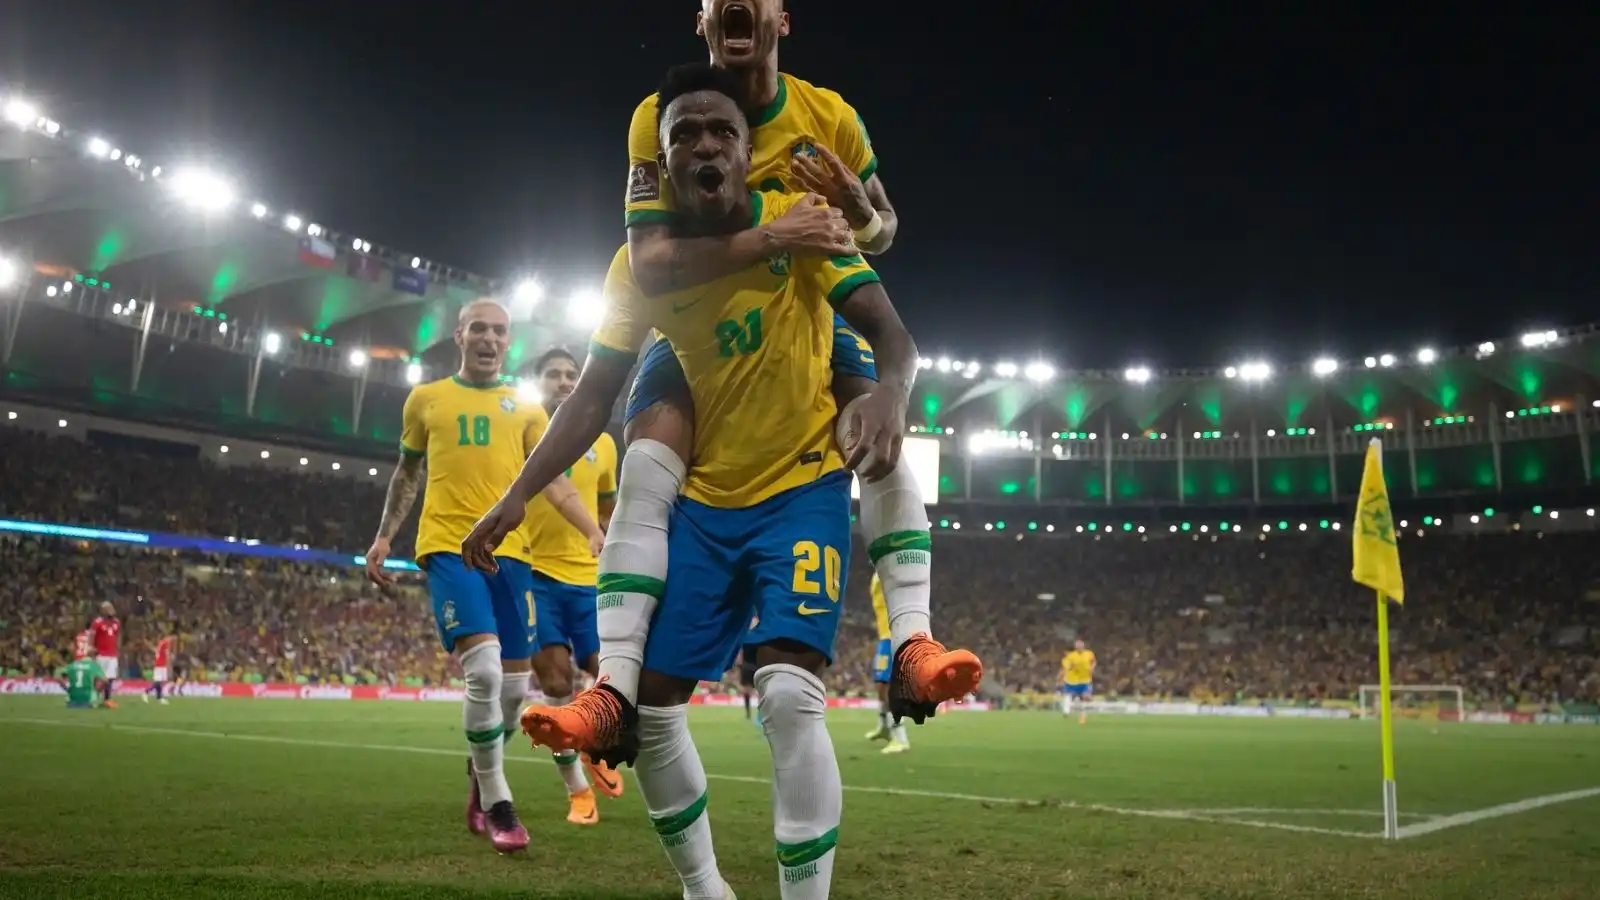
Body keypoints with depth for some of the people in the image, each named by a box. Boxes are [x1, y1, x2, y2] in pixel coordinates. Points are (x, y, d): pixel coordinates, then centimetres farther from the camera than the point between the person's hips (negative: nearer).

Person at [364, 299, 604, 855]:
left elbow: (553, 480, 6)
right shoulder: (425, 399, 11)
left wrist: (594, 533, -7)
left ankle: (480, 784, 30)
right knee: (484, 671, -18)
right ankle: (496, 804, -1)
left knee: (513, 684, 4)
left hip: (509, 551, 3)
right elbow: (408, 472, 20)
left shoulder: (526, 408, 13)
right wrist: (383, 536, 12)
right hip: (449, 547, -2)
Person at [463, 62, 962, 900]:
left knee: (789, 692, -22)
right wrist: (515, 496, -12)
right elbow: (592, 398, -1)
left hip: (803, 489, -4)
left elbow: (893, 336, -18)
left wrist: (888, 394, -41)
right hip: (703, 501, 4)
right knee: (649, 704, 3)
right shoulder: (640, 263, -2)